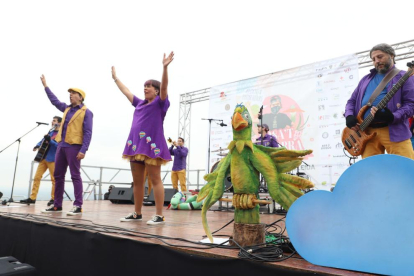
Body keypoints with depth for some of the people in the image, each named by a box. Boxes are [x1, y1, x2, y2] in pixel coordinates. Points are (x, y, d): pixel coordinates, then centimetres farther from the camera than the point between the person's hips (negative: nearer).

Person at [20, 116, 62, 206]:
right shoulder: (50, 132, 19)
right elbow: (42, 141, 23)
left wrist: (50, 140, -24)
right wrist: (38, 145, 3)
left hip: (52, 159, -7)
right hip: (43, 158, 8)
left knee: (54, 179, -1)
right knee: (37, 177, 4)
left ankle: (53, 198, 7)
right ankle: (32, 198, 9)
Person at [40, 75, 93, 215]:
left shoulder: (86, 112, -3)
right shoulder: (67, 108, 18)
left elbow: (88, 133, -11)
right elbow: (55, 101, 36)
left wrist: (83, 150, -20)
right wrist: (45, 85, 41)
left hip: (74, 147, -7)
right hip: (61, 146, 7)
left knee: (75, 176, -7)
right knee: (58, 175, 8)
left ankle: (78, 206, -4)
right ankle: (57, 205, 15)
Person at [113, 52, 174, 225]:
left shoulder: (160, 103, 1)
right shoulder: (140, 104, 20)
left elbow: (164, 87, -15)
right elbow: (126, 92, 33)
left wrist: (165, 67, -27)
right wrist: (115, 78, 41)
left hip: (151, 145, -7)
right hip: (136, 145, 8)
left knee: (155, 180, -6)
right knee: (137, 182, 11)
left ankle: (159, 216, -2)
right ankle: (137, 214, 21)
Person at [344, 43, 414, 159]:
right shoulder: (366, 79, 21)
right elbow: (352, 100, 21)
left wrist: (392, 118, -20)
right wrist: (349, 116, 1)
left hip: (393, 130, -3)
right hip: (367, 131, 4)